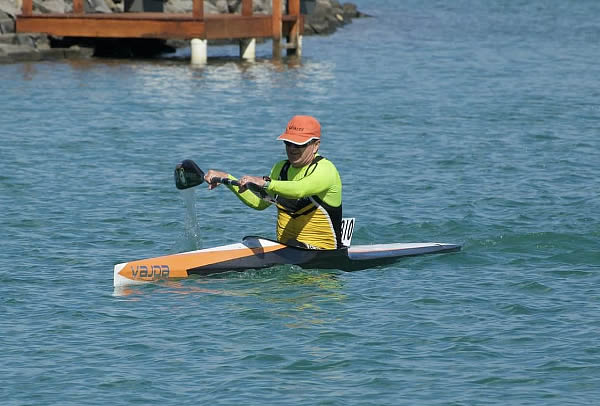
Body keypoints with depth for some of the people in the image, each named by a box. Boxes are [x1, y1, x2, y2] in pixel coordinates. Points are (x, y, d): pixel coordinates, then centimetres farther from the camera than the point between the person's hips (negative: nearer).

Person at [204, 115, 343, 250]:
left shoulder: (326, 170, -13)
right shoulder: (281, 168, 14)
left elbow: (299, 190, -34)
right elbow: (259, 202, 20)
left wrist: (265, 182, -49)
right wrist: (226, 178, 11)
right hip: (284, 247, 7)